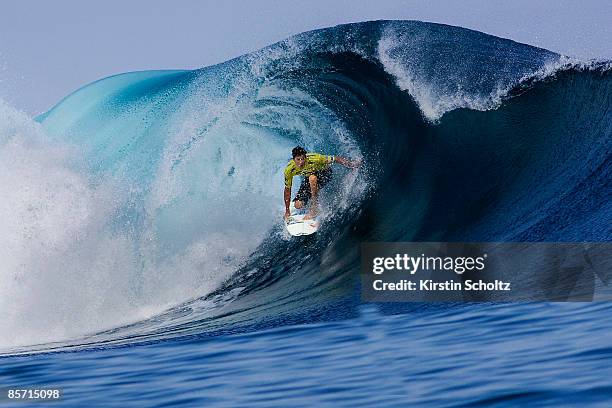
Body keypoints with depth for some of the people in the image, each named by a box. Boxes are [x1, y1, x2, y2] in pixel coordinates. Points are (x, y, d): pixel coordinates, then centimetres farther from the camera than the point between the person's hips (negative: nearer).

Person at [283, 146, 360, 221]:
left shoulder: (313, 159, -36)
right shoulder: (289, 170, -26)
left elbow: (336, 159, -28)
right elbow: (287, 189, -14)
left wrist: (351, 164, -38)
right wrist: (287, 211, -8)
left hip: (324, 173, -3)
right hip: (308, 177, 3)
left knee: (312, 178, -38)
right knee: (298, 205, -12)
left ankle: (314, 209, -25)